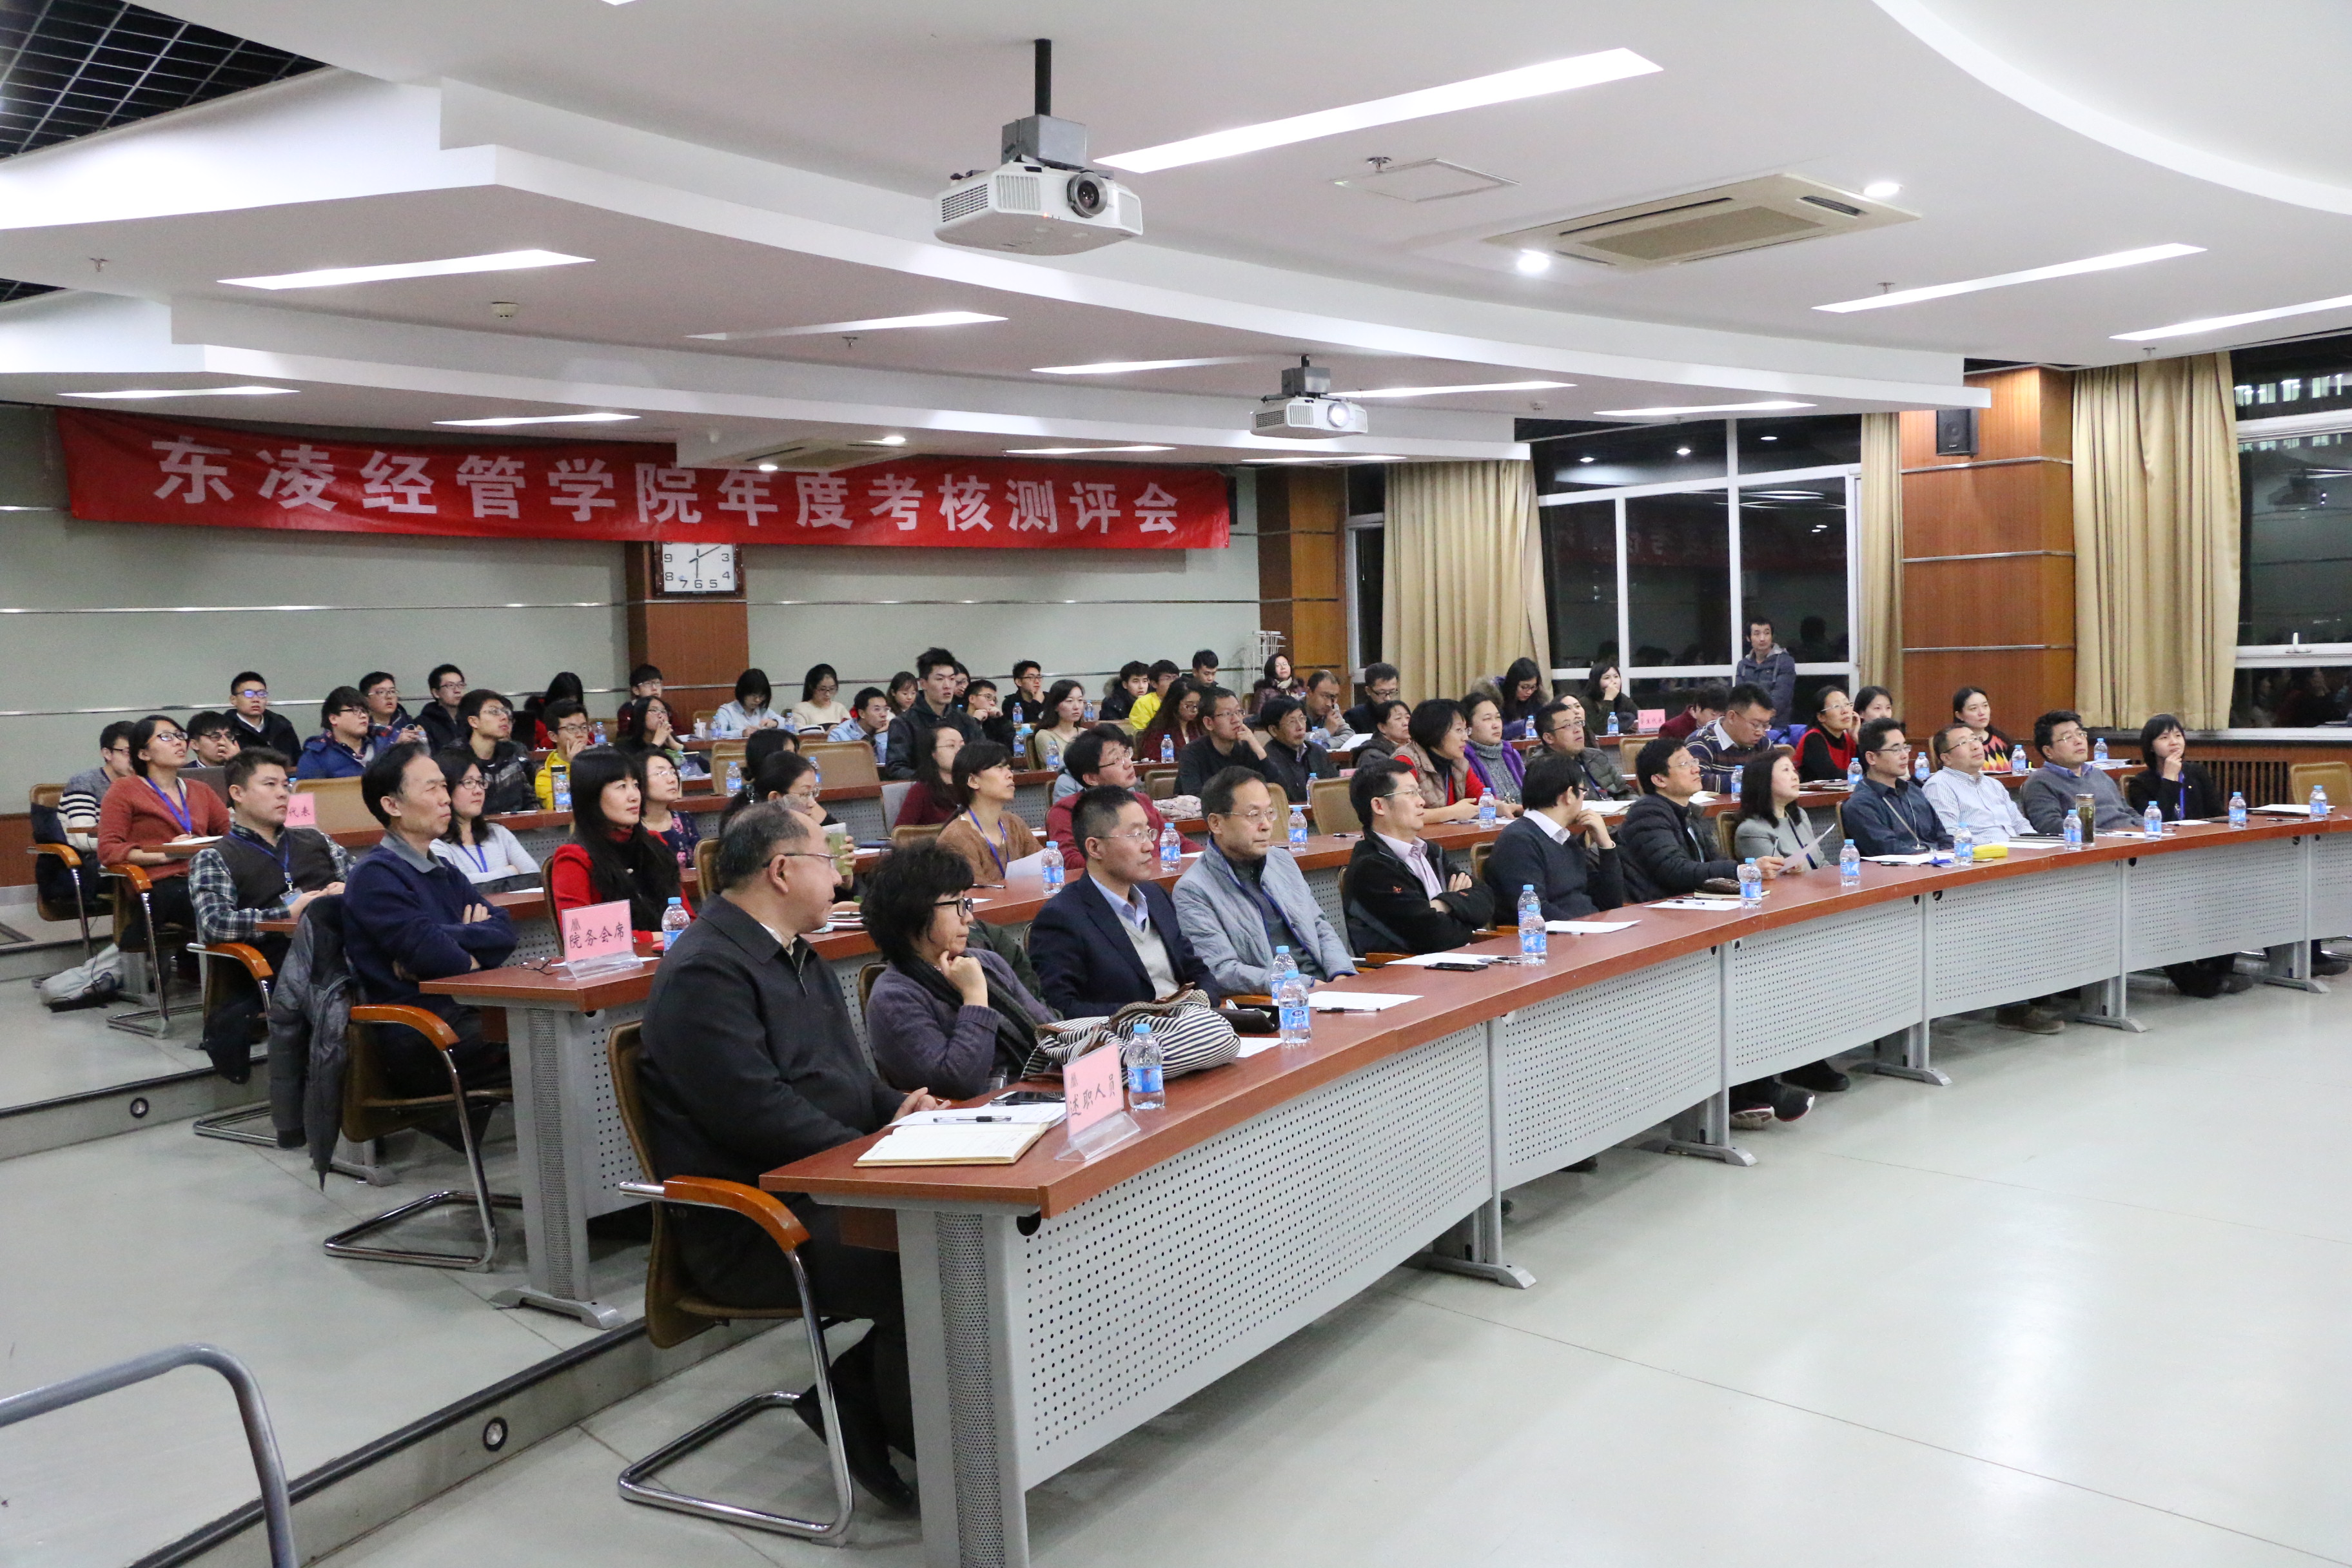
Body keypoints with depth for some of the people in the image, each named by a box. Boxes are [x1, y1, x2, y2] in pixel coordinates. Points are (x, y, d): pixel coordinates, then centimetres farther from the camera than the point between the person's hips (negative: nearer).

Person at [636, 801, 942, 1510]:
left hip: (819, 1187, 10)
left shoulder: (797, 955, 19)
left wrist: (895, 1107, 2)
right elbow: (754, 1110, -23)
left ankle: (852, 1394, 3)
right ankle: (897, 1444, -3)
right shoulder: (705, 970, -14)